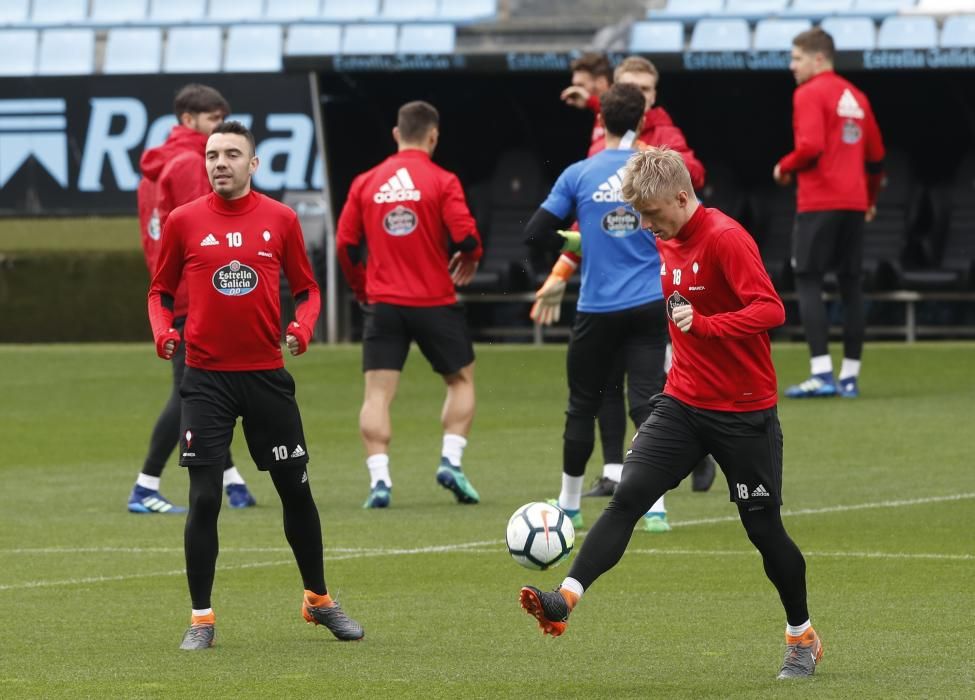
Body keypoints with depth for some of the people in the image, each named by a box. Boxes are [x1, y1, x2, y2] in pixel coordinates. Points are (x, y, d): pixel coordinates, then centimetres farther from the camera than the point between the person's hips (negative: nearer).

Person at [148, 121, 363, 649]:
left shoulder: (280, 219, 2)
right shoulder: (184, 221, 0)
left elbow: (306, 288, 10)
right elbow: (161, 291, 9)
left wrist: (303, 326, -9)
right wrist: (162, 331, -10)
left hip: (267, 375, 1)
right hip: (206, 377, -1)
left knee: (296, 490, 10)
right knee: (204, 499, -6)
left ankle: (318, 601, 27)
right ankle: (201, 619, 3)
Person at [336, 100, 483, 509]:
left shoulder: (366, 183, 4)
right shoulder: (441, 181, -6)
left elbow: (345, 244, 4)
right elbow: (466, 237, -13)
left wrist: (361, 288, 20)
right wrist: (469, 260, 10)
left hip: (383, 303, 2)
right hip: (434, 302, -2)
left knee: (377, 394, 2)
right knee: (461, 379, 17)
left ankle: (379, 479, -10)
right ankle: (451, 462, 3)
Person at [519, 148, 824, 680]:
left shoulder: (725, 238, -17)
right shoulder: (669, 241, 7)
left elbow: (771, 310, -25)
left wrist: (704, 325, -36)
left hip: (744, 411, -6)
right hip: (682, 402, 6)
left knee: (764, 528, 5)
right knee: (628, 496, -13)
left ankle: (803, 639, 24)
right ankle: (566, 599, -24)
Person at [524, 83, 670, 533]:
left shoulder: (578, 175, -2)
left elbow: (536, 234, -2)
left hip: (597, 309, 0)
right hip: (650, 305, 0)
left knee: (582, 406, 14)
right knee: (648, 402, -1)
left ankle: (568, 505, 25)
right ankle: (656, 508, -13)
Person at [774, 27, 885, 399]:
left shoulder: (810, 94, -8)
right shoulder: (856, 97, 16)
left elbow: (810, 146, -20)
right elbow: (876, 155, 19)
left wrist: (784, 168, -3)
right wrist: (870, 197, 30)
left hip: (819, 202, -7)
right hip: (854, 202, 7)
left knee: (808, 282, -5)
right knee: (850, 285, 9)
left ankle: (821, 372, -16)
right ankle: (850, 375, 10)